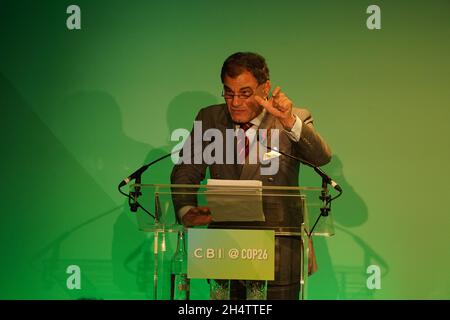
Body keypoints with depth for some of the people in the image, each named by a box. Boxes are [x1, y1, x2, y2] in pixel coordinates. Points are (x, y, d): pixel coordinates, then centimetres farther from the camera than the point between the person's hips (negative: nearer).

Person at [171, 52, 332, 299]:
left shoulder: (294, 120, -2)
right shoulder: (209, 119, 7)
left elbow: (322, 157, -18)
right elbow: (185, 172, 6)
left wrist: (289, 121, -34)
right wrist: (186, 210, -13)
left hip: (278, 256, -2)